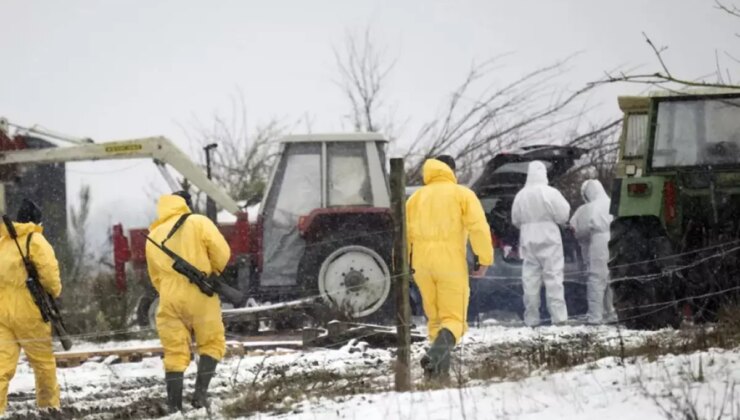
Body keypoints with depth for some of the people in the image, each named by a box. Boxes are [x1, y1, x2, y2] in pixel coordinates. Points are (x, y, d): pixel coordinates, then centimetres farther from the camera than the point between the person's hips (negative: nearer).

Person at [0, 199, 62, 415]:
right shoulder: (35, 240, -8)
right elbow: (49, 271, -14)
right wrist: (54, 291, 5)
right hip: (28, 312, -5)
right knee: (44, 360, 12)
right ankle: (49, 405, 21)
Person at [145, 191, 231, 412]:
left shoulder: (153, 236, 15)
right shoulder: (198, 222, 0)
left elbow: (155, 277, 17)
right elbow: (221, 252, -8)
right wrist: (213, 272, 10)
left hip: (170, 300, 3)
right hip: (200, 296, -3)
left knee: (174, 353, 6)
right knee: (211, 344, 12)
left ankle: (174, 406, 0)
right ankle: (200, 392, -5)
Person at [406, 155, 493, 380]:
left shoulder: (416, 197, 15)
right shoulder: (462, 194, 3)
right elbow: (478, 227, -10)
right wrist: (485, 259, -7)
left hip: (422, 265, 4)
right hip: (451, 264, -4)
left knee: (435, 319, 18)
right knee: (453, 319, -2)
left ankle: (441, 369, 11)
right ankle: (436, 354, -30)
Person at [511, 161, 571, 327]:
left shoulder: (520, 195, 1)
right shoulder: (550, 193, -11)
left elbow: (515, 220, 9)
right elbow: (563, 215, -8)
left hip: (528, 240, 3)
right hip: (549, 239, -3)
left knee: (530, 281, 5)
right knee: (553, 277, -1)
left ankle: (531, 318, 5)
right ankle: (558, 315, -6)